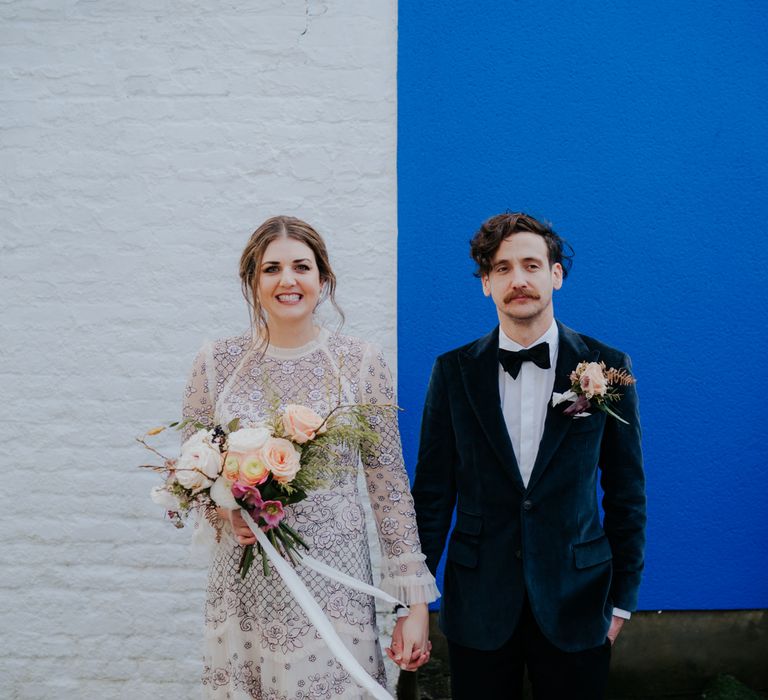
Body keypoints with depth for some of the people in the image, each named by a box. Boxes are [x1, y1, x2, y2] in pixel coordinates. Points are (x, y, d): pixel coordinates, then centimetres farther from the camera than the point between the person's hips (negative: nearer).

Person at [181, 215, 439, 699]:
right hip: (243, 581, 2)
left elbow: (388, 481, -2)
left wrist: (415, 602, -3)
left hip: (333, 580, -1)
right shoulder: (217, 361, 0)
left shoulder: (361, 361, -4)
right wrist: (225, 508, -13)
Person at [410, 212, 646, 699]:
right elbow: (433, 490, 1)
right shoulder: (454, 370, -2)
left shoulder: (607, 366, -3)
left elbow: (626, 490, 2)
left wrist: (622, 599, 3)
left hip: (576, 605, 0)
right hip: (477, 606, 0)